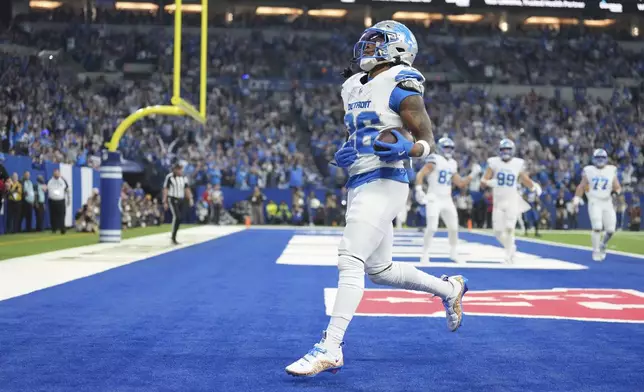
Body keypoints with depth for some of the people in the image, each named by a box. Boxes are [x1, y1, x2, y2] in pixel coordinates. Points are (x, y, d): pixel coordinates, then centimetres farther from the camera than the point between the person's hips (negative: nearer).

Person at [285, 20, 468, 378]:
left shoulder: (400, 88, -8)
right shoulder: (355, 87, 16)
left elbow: (427, 141, -7)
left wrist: (404, 148, -28)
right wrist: (346, 153, 6)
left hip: (383, 185, -9)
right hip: (359, 186, 10)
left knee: (350, 261, -16)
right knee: (380, 270, 17)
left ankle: (330, 348, -17)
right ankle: (449, 288, 36)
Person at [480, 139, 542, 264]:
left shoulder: (517, 164, 0)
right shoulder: (494, 163, -3)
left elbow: (526, 180, 10)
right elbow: (483, 181, -7)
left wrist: (534, 187, -7)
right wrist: (488, 183, -28)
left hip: (512, 201, -1)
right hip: (498, 202, 1)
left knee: (509, 228, -14)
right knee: (498, 231, 3)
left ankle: (508, 255, -4)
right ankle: (511, 248, 30)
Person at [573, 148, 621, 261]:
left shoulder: (611, 171, 5)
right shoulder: (589, 171, 2)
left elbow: (617, 187, 5)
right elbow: (582, 186, 7)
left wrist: (616, 191, -17)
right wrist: (577, 198, -3)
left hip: (607, 203, 2)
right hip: (594, 202, -2)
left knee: (610, 230, 0)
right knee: (597, 228, -15)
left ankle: (602, 246, 30)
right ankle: (596, 251, 0)